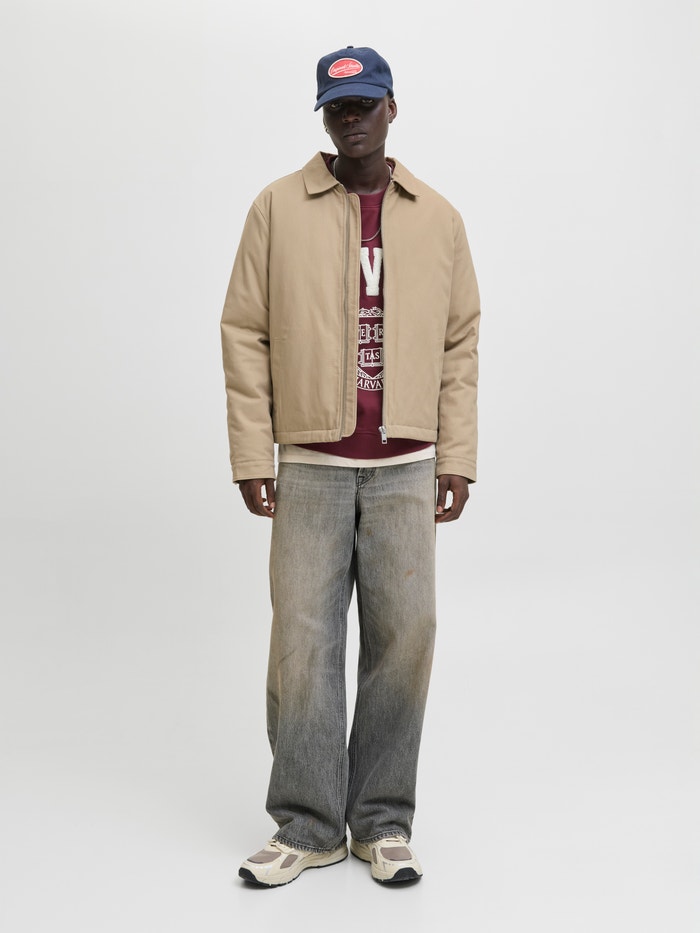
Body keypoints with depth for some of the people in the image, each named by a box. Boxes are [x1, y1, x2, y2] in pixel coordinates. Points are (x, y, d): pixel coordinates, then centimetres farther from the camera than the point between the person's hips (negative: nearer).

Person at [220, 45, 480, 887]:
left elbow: (460, 344, 8)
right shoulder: (278, 207, 3)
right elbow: (244, 334, 1)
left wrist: (458, 458, 2)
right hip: (309, 465, -1)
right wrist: (251, 454, -4)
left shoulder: (437, 218, 8)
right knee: (304, 639, 0)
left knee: (403, 636, 3)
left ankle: (384, 822, 17)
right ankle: (308, 826, 13)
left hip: (406, 469, 2)